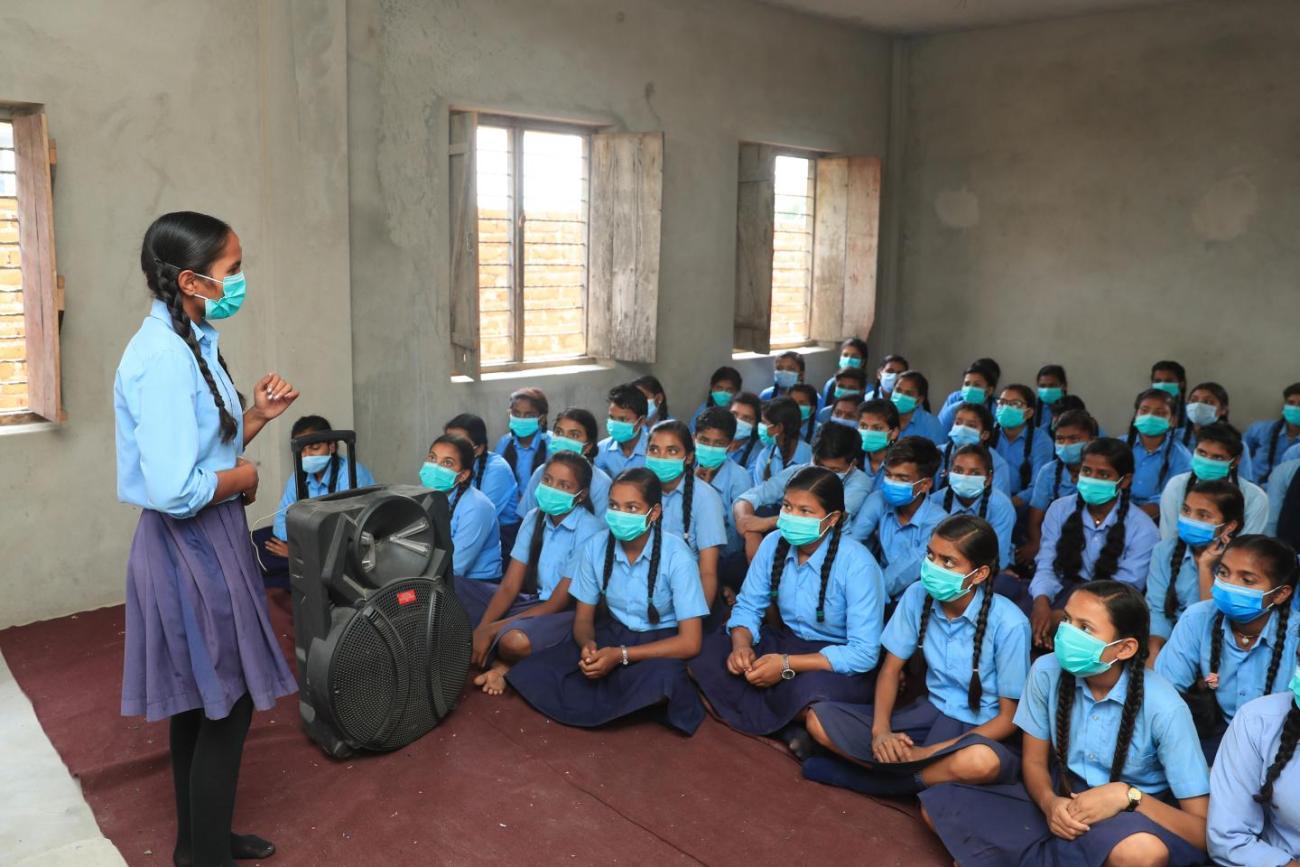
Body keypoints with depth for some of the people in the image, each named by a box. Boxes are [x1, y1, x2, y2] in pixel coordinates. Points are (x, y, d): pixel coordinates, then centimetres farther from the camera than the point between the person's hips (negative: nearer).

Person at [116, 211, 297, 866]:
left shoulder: (188, 342, 7)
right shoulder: (165, 357, -23)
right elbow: (174, 489, -28)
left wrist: (256, 418, 2)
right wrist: (243, 478, -13)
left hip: (203, 541, 10)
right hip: (195, 545, -10)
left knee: (197, 701, 20)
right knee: (226, 703, 4)